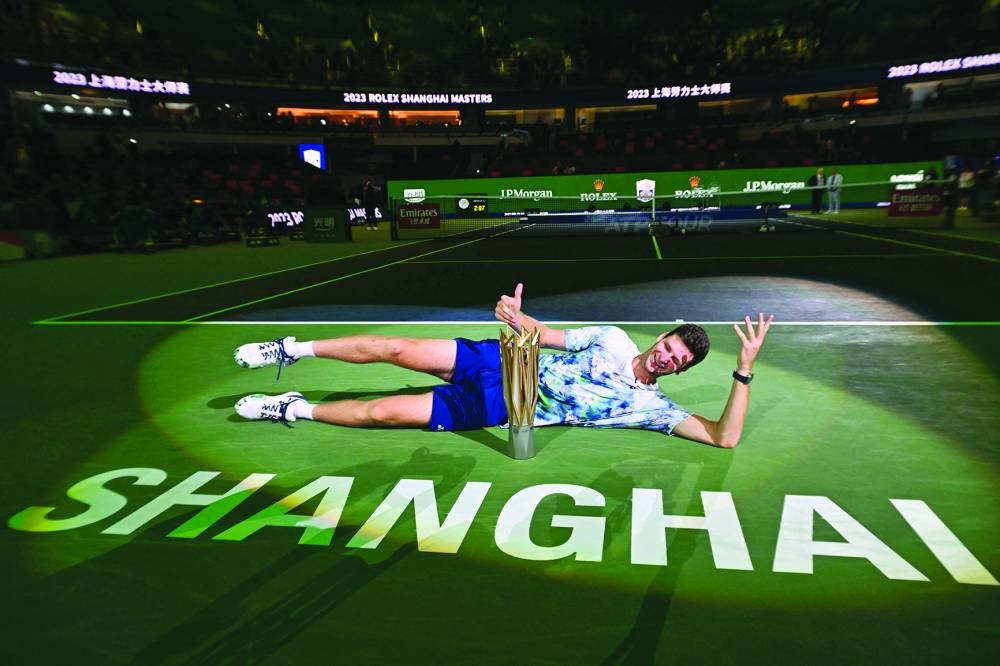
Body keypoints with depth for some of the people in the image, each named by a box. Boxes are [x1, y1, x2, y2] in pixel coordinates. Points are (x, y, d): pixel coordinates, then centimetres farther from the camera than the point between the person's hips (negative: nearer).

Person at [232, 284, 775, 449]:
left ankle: (295, 410, 10)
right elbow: (546, 335, 7)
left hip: (496, 409, -2)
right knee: (392, 348, -9)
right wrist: (517, 317, -16)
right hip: (499, 360, 2)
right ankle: (293, 350, 14)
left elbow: (724, 437, -13)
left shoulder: (651, 408, -5)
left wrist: (744, 370, -24)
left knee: (383, 412, -12)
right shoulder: (614, 340, 3)